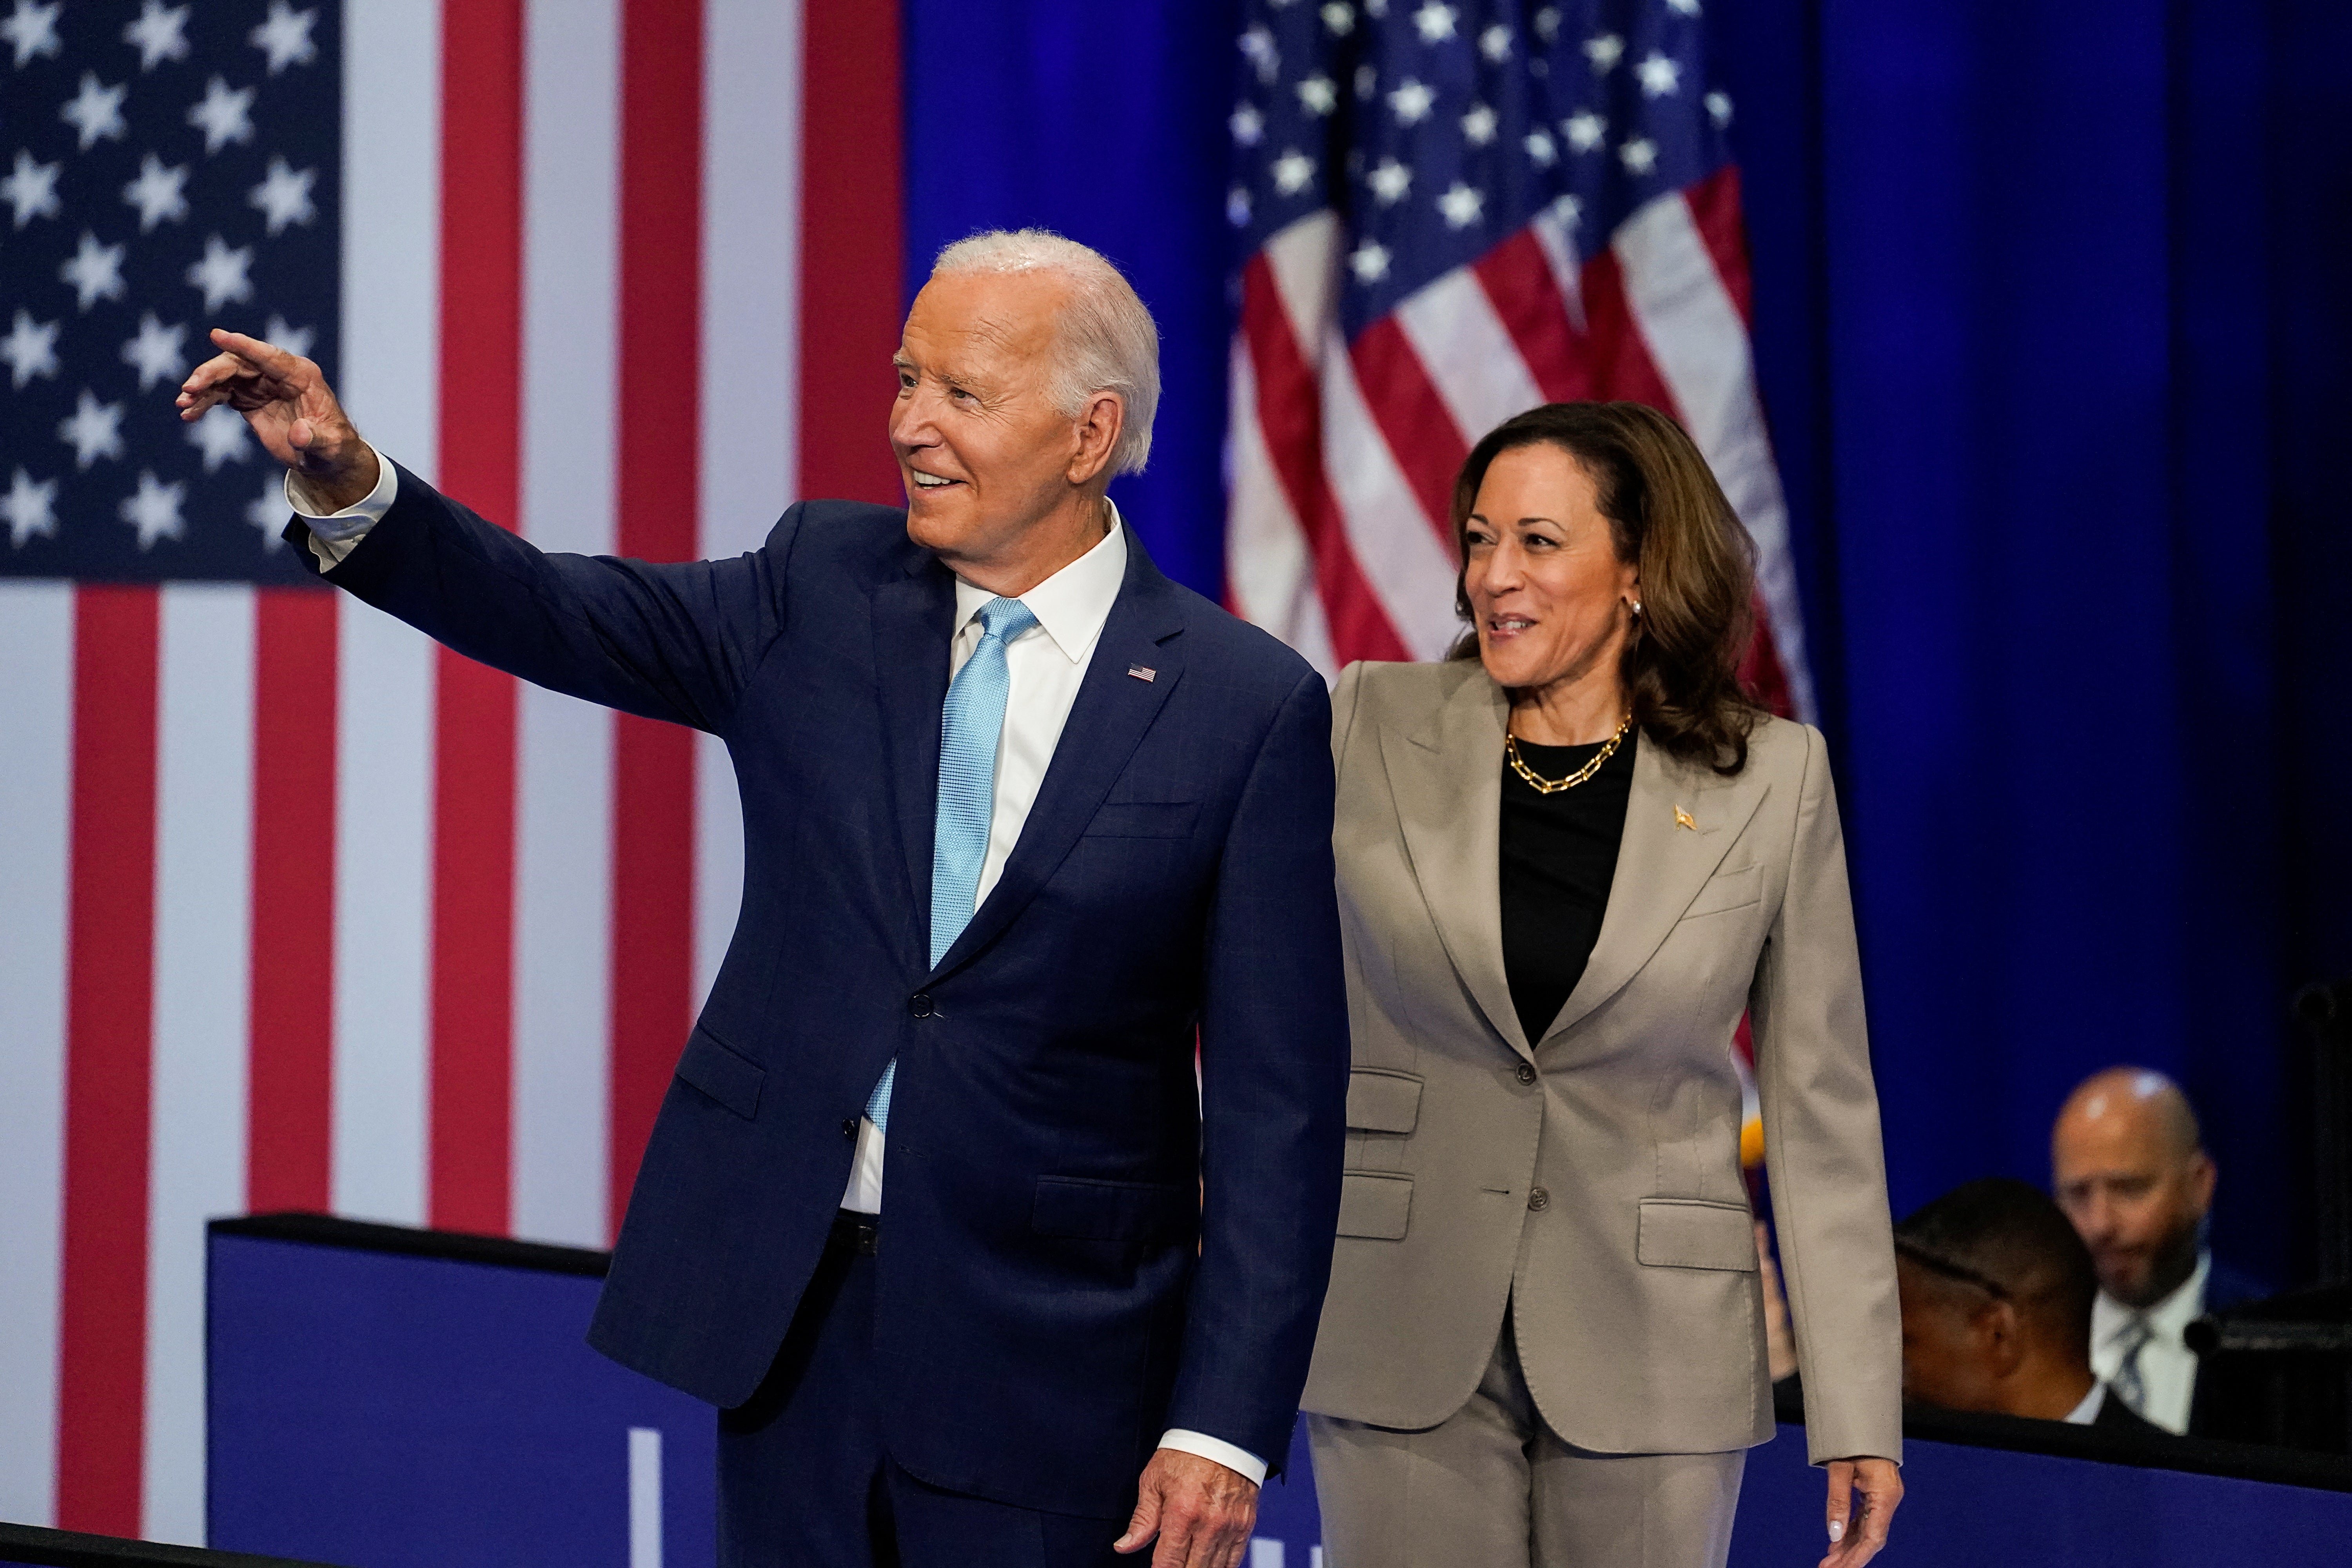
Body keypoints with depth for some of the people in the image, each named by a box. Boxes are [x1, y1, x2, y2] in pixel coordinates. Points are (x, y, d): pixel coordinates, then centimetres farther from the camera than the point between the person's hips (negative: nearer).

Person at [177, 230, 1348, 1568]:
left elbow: (1275, 1098, -7)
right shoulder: (824, 590, 5)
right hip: (791, 1305, 3)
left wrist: (1226, 1427, -11)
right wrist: (348, 479, -20)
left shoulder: (1248, 704, -6)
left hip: (1049, 1355, -3)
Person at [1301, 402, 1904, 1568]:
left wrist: (1858, 1411, -1)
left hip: (1648, 1352, 0)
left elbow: (1822, 1110, 2)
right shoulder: (1369, 729, 1)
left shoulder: (1773, 782, 0)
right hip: (1401, 1336, 1)